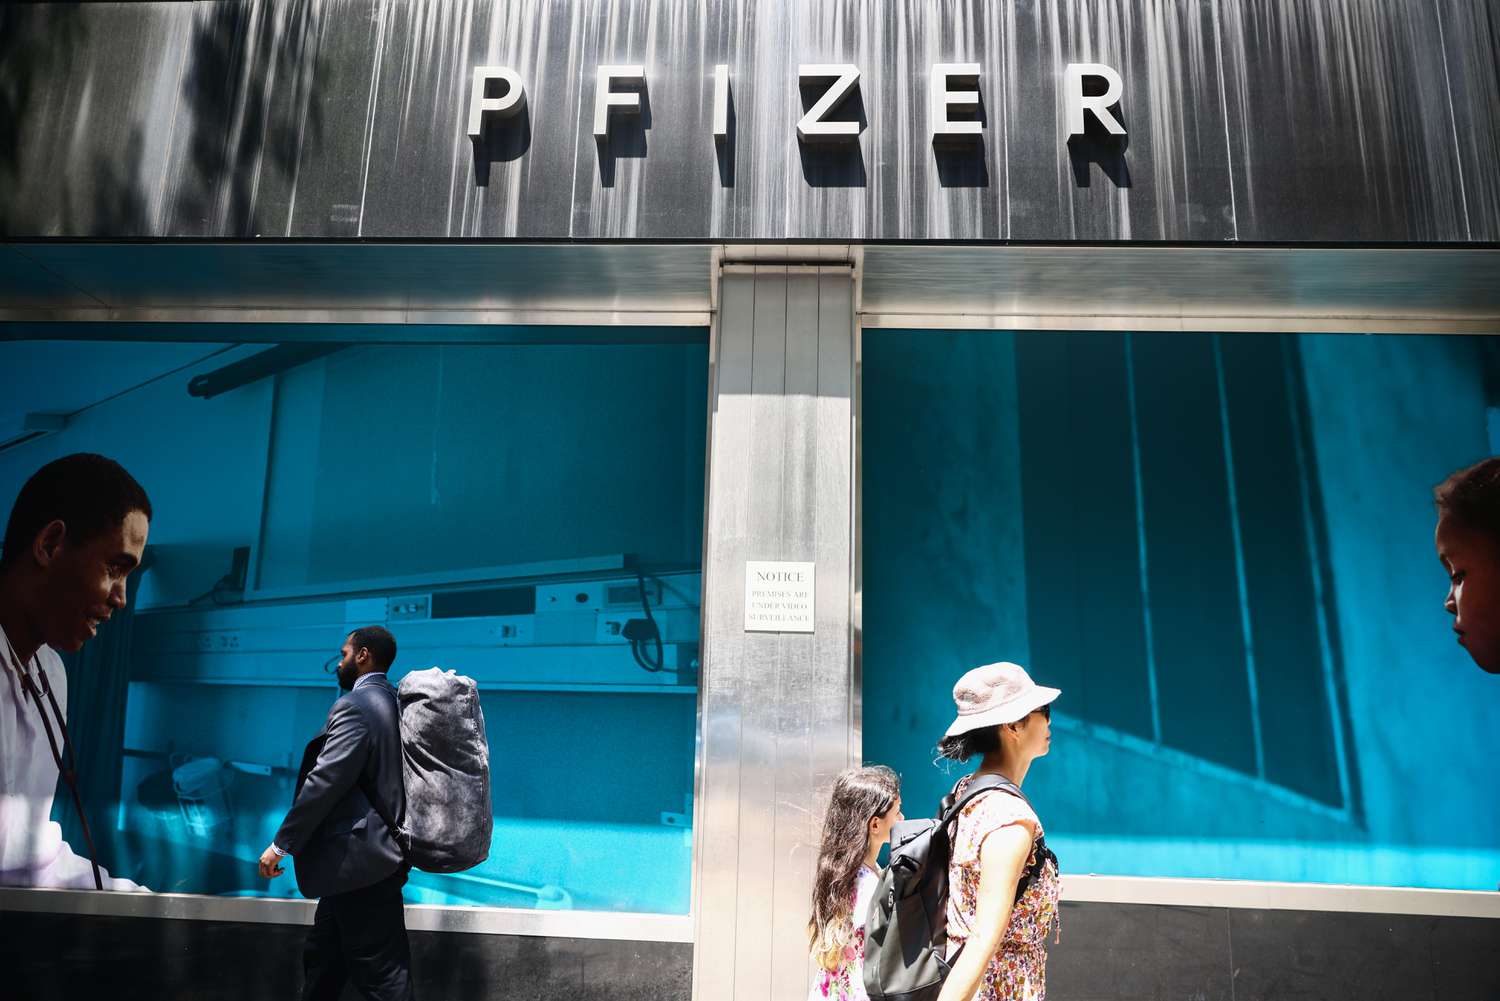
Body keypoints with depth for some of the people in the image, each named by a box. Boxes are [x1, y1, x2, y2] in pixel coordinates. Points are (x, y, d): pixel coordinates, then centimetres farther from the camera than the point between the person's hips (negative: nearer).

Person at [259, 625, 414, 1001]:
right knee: (322, 958, 22)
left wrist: (281, 844, -13)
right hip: (368, 853, 10)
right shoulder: (391, 703, 13)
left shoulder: (355, 705, -16)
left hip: (358, 859, -10)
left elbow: (324, 782, -20)